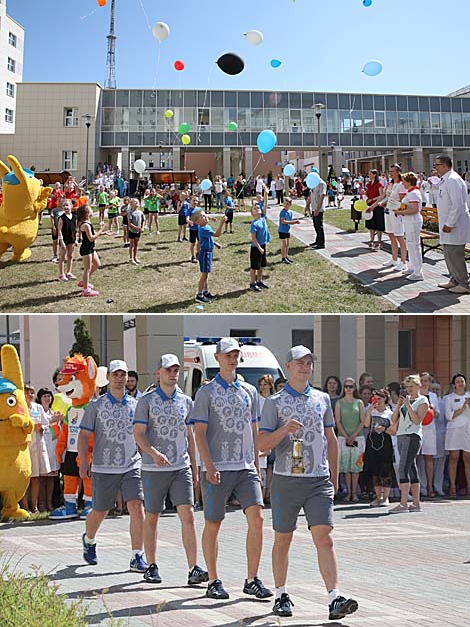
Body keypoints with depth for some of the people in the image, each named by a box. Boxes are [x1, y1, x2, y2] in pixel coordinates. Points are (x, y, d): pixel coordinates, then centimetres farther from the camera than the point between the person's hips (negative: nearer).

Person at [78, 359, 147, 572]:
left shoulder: (135, 405, 8)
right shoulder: (96, 406, 0)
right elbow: (84, 435, 1)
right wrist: (83, 462, -7)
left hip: (132, 466, 2)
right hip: (104, 467, -2)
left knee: (137, 507, -13)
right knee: (100, 511, 10)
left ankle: (137, 557, -8)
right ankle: (89, 540, 42)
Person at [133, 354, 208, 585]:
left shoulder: (186, 401, 12)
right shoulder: (146, 401, 0)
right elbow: (138, 434, -6)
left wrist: (194, 466, 16)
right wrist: (154, 453, -22)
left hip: (181, 467, 3)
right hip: (154, 469, -2)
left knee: (188, 514, -8)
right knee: (152, 517, 6)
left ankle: (193, 569, -10)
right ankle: (151, 566, 18)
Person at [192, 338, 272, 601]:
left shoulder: (250, 391, 13)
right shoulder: (207, 392, -1)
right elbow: (200, 433, -5)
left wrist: (257, 467, 14)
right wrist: (209, 466, -14)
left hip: (246, 468, 4)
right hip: (217, 469, -4)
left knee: (256, 518, -8)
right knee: (213, 525, 3)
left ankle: (253, 580, 0)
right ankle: (214, 581, 14)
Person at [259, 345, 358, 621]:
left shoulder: (322, 399, 12)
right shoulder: (274, 402, 1)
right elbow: (263, 443, -4)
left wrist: (334, 476, 18)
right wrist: (285, 429, -21)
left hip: (319, 480, 2)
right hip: (286, 479, -2)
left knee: (324, 538, -9)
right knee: (283, 539, 8)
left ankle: (335, 598, -15)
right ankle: (282, 595, 22)